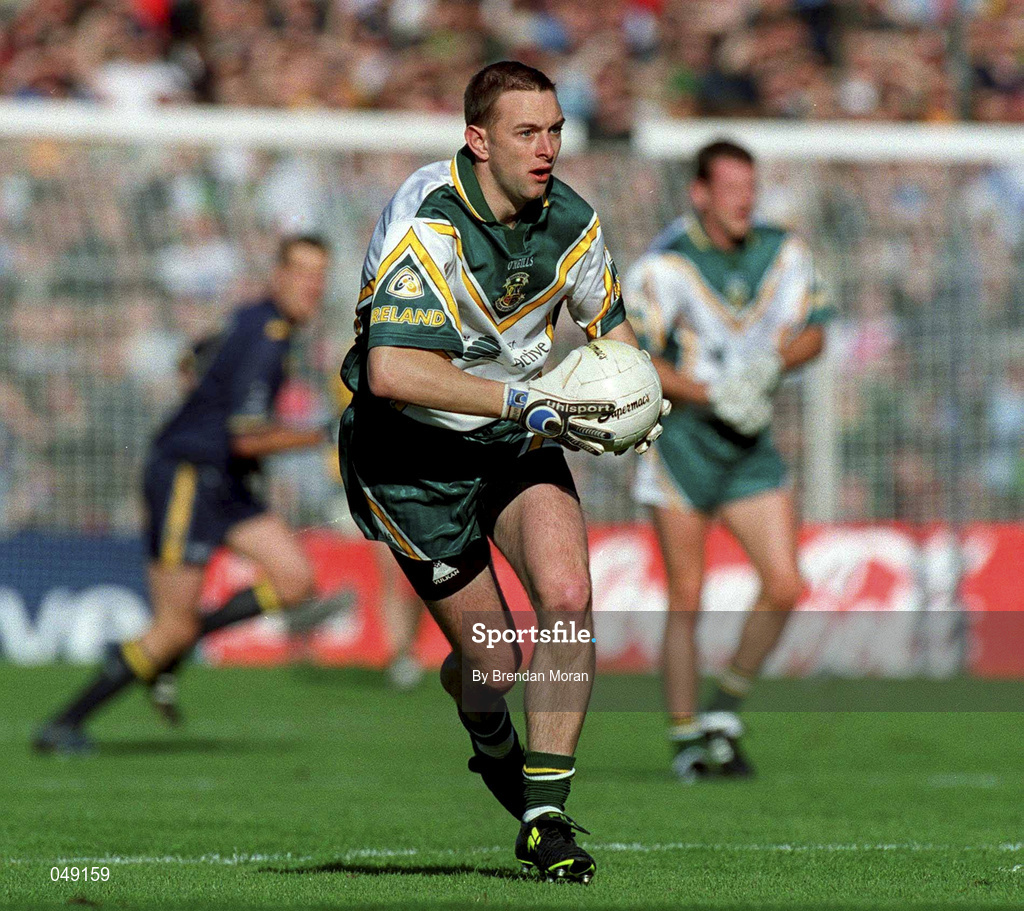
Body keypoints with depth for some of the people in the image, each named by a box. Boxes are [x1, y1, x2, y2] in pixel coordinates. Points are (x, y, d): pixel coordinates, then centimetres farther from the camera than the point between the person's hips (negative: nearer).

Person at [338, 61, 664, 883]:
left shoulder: (571, 221, -5)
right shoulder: (428, 222, -25)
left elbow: (610, 325, 16)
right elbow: (392, 370, -37)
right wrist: (525, 398, -37)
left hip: (517, 441, 4)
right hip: (412, 452, -4)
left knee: (567, 598, -20)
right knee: (494, 663, -1)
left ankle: (544, 815, -10)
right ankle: (492, 742, 38)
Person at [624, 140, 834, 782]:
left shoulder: (785, 253, 1)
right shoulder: (663, 266, -14)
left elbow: (814, 334, 10)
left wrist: (773, 362, -11)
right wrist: (713, 396, -21)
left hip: (752, 445, 4)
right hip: (681, 440, -4)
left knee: (785, 586, -7)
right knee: (687, 600, -2)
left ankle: (726, 713, 12)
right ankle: (687, 741, 10)